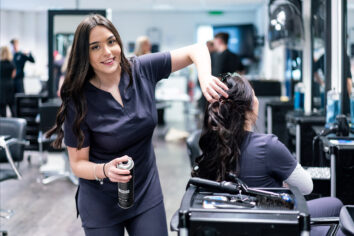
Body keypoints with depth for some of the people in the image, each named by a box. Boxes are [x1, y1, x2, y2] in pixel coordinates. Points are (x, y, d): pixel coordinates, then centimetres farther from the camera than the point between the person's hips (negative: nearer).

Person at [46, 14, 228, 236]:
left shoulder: (142, 69, -10)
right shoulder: (79, 101, -17)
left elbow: (196, 50, -8)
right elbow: (78, 163, -11)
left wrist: (205, 78, -28)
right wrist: (105, 170, -32)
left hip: (147, 193, 2)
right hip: (102, 205, -2)